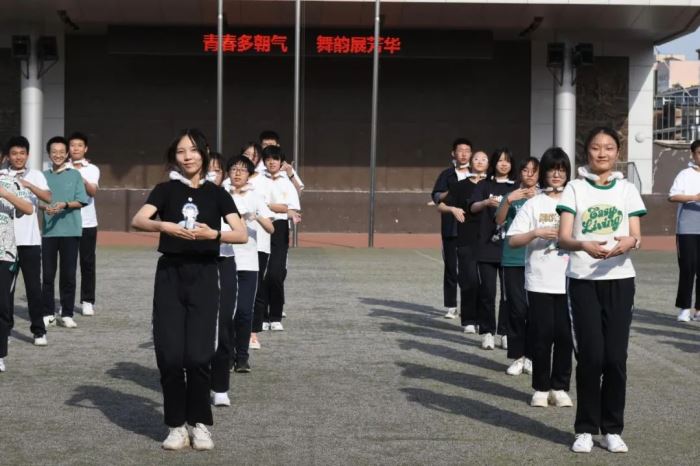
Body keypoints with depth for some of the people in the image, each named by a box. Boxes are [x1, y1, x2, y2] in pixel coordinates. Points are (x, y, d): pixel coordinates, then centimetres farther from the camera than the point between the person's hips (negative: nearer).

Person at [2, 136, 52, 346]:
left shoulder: (36, 175, 4)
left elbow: (48, 198, -11)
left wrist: (28, 185, -25)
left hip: (30, 240, 0)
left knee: (33, 285, 1)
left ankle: (39, 330, 7)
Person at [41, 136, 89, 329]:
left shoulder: (75, 175, 3)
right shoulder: (44, 176, 8)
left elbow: (81, 202, -1)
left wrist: (65, 205, -18)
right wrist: (45, 207, -15)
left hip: (70, 230, -1)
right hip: (49, 231, 1)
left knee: (68, 274, 1)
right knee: (48, 274, 4)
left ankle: (67, 314, 8)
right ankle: (47, 313, 13)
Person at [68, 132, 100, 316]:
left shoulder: (92, 169, 3)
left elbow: (93, 192, -13)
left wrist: (82, 179, -32)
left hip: (87, 223, 0)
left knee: (87, 262, 3)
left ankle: (87, 301, 9)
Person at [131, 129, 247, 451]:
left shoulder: (216, 193, 6)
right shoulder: (165, 190, 4)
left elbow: (242, 234, -5)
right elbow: (137, 221, -13)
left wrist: (213, 233, -22)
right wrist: (166, 225, -31)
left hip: (204, 276, 0)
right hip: (170, 275, 0)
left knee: (198, 355, -5)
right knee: (170, 355, -3)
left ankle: (200, 423, 11)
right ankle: (176, 425, 11)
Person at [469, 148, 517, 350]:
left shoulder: (515, 187, 11)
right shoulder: (484, 185, 8)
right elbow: (473, 207, -8)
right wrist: (487, 202, -28)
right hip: (487, 246, -1)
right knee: (487, 291, -2)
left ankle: (505, 332, 8)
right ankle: (487, 332, 8)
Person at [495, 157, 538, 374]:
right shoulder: (511, 195, 10)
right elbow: (499, 220, -2)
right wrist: (509, 200, -18)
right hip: (513, 260, 1)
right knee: (517, 308, 0)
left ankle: (530, 356, 10)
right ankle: (517, 356, 7)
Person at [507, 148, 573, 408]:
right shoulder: (533, 204, 4)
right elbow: (512, 240, -1)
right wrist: (536, 233, -15)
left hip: (568, 280, 1)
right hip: (539, 281, -1)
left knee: (564, 335, 2)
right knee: (542, 334, 1)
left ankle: (560, 387, 14)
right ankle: (541, 388, 12)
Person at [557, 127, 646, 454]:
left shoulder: (627, 190, 9)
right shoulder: (575, 188, 4)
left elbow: (636, 236, 4)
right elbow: (563, 237, -5)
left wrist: (629, 242, -20)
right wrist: (584, 245, -26)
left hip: (619, 279, 2)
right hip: (583, 280, -1)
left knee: (615, 357, 0)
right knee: (590, 356, -5)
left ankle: (612, 429, 13)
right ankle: (585, 429, 8)